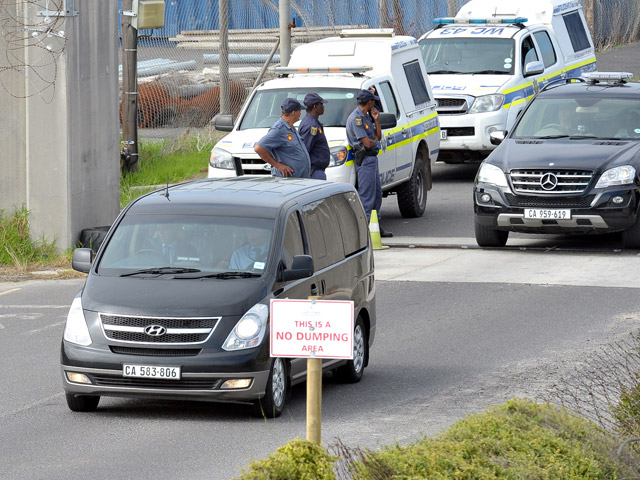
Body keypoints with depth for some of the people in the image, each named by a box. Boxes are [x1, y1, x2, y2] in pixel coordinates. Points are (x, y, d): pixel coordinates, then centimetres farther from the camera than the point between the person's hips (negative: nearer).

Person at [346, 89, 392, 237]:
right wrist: (374, 141, 2)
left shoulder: (366, 117, 15)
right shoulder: (356, 119, -16)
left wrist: (376, 120, 6)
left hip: (372, 158, 10)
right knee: (367, 195, -10)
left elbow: (378, 136, 18)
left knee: (377, 193, 15)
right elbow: (368, 143, -20)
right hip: (364, 159, -10)